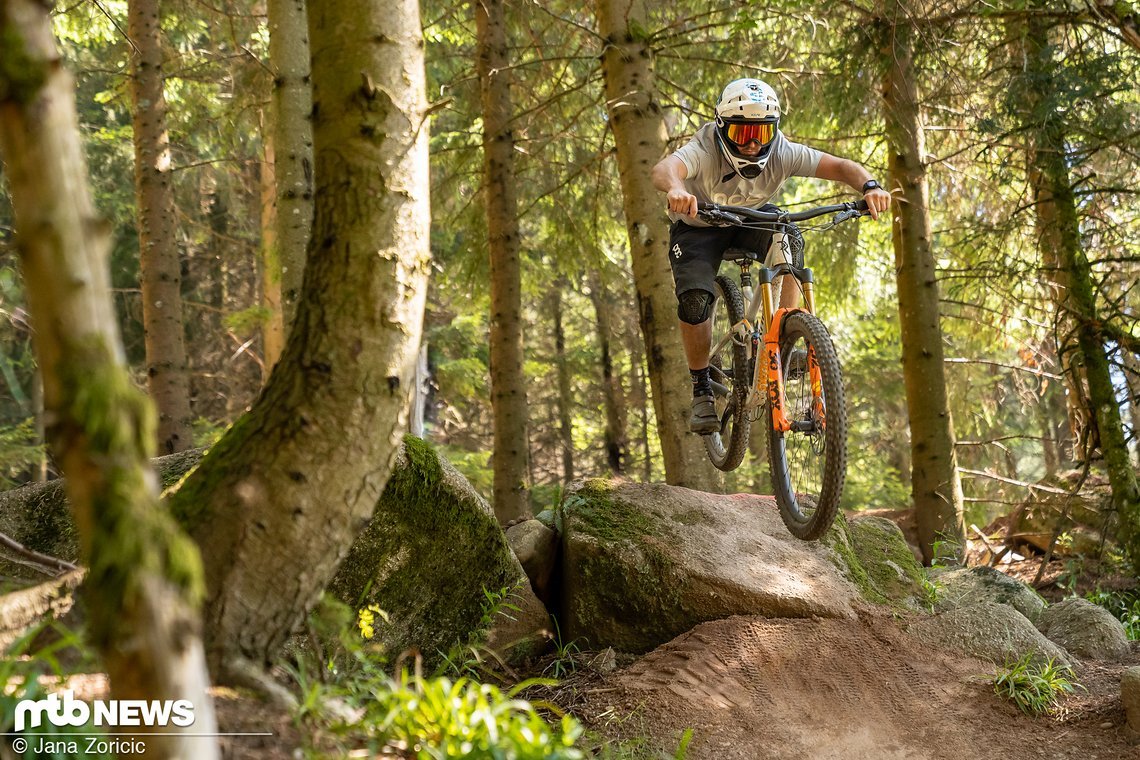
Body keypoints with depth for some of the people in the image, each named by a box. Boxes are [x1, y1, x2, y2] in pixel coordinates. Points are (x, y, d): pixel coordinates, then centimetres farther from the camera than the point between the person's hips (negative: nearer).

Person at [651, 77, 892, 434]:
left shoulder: (783, 153, -28)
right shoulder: (703, 152, -36)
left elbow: (841, 166, -34)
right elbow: (664, 168, -56)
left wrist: (870, 186, -56)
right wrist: (675, 188, -80)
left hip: (754, 218, 2)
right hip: (699, 228, -2)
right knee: (694, 301, -24)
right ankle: (702, 389, -1)